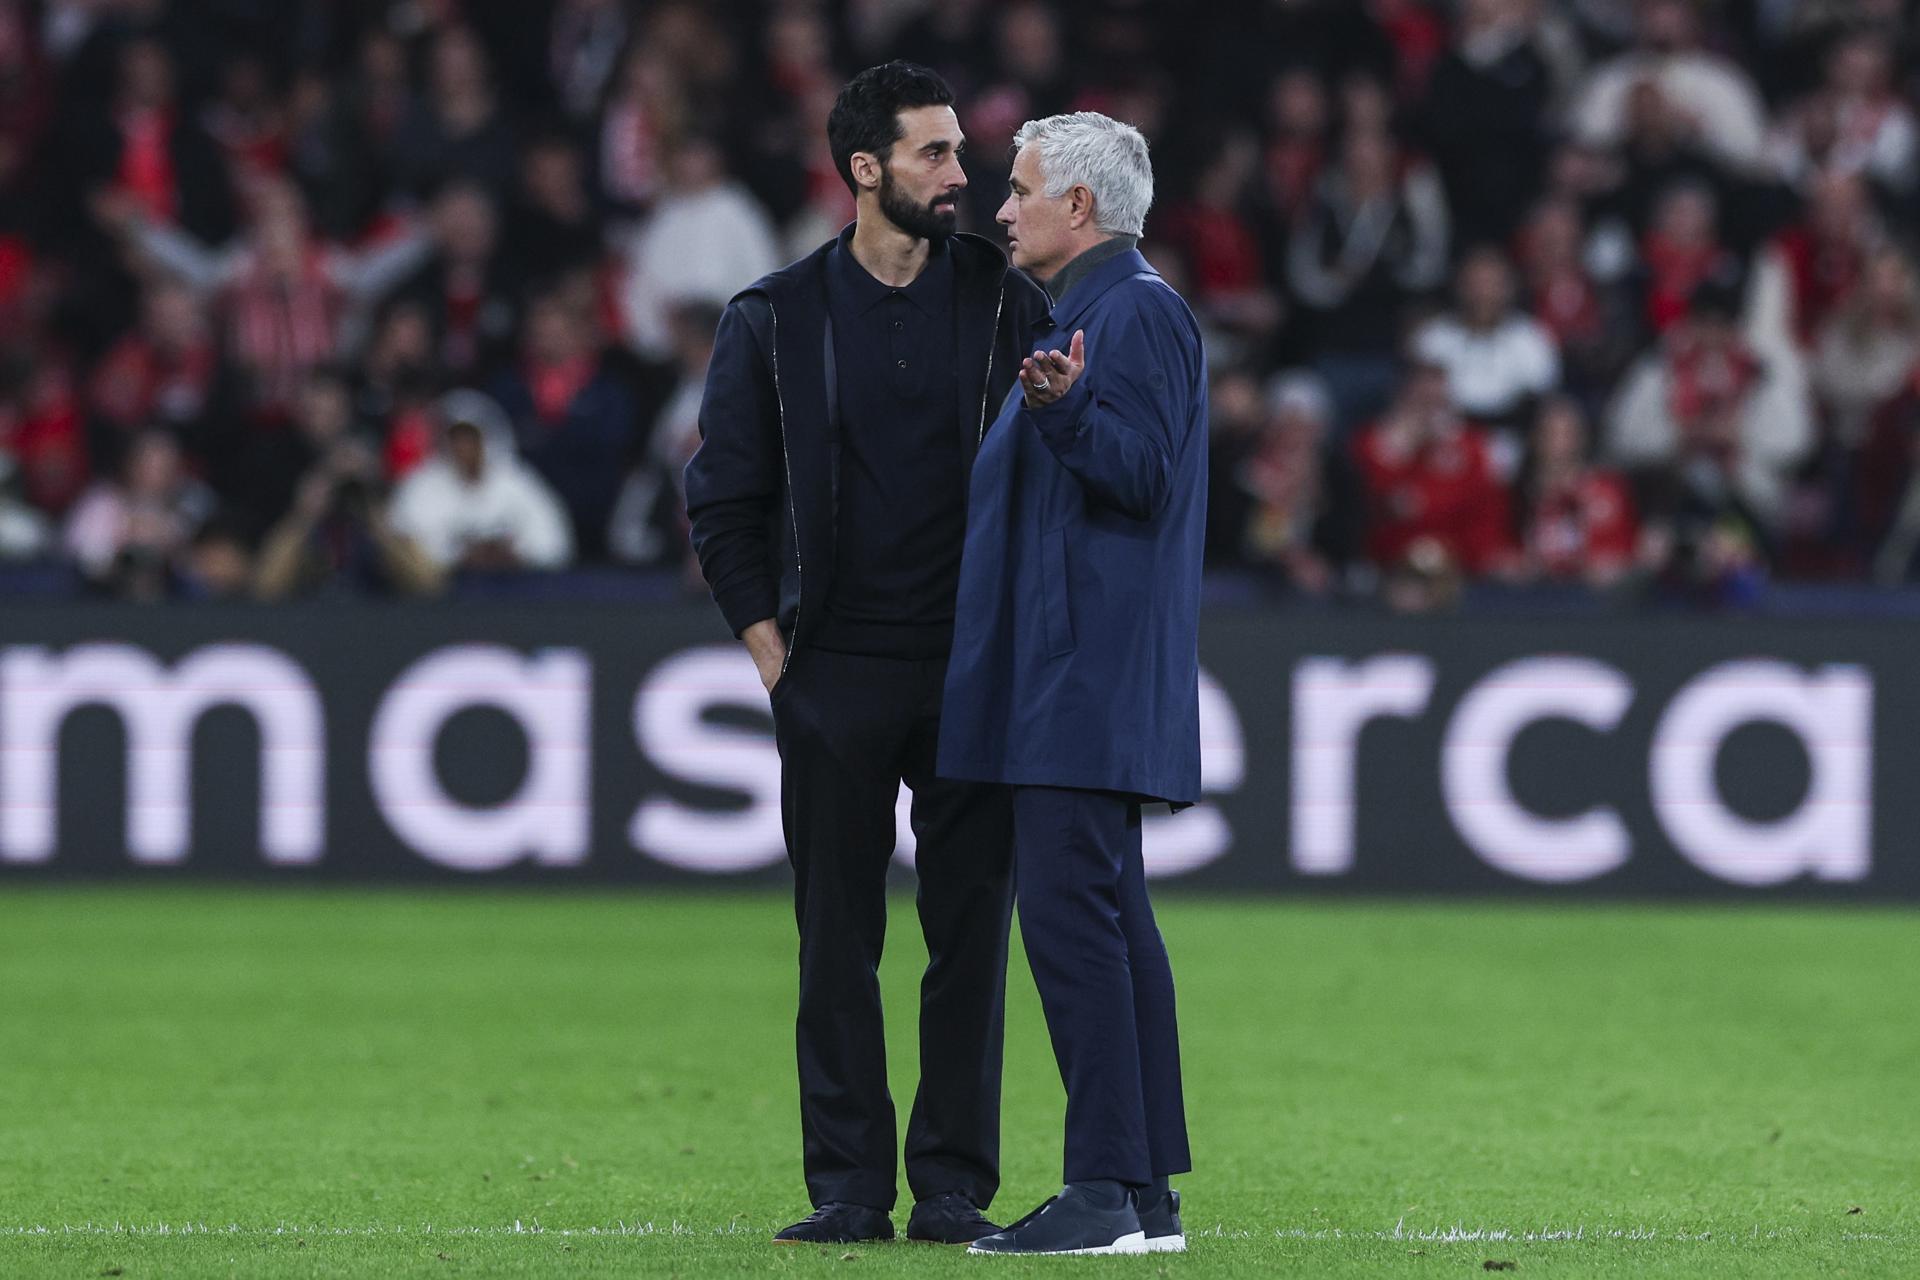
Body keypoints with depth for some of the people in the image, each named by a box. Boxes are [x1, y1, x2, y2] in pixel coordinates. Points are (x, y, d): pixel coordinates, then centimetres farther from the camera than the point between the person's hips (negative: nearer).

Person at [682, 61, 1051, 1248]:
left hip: (973, 671, 0)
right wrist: (771, 654, 1)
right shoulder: (779, 318, 3)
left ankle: (955, 1185, 5)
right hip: (836, 677, 0)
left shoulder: (1006, 303, 4)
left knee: (971, 932, 0)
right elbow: (725, 495, 7)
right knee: (839, 938, 1)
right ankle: (849, 1185, 6)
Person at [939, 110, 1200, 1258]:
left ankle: (1108, 1187, -15)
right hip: (1070, 678, 11)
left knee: (1069, 911, -14)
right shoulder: (1088, 312, 22)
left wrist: (1064, 409, -35)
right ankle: (1147, 1193, 11)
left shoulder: (1138, 311, -11)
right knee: (1109, 916, 10)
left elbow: (1145, 473, -20)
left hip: (1090, 677, -11)